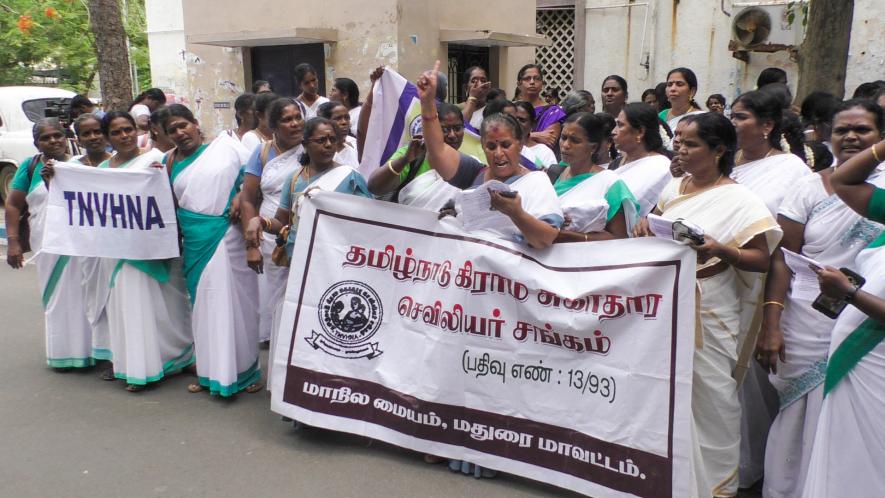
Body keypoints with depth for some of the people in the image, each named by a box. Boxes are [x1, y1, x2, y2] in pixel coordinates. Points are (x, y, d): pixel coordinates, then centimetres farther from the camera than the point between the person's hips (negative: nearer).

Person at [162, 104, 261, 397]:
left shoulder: (224, 148, 1)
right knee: (204, 302, 9)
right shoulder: (170, 161, 10)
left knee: (234, 299, 3)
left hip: (228, 237, -3)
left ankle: (244, 370, 16)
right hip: (196, 242, 3)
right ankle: (210, 371, 22)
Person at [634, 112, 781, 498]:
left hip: (708, 312, -5)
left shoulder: (740, 200, -9)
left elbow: (762, 261, -11)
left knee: (710, 397, 3)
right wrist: (646, 226, -2)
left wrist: (721, 251, -28)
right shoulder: (673, 188, 8)